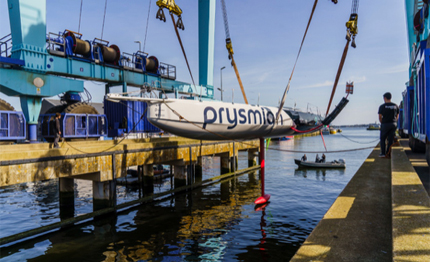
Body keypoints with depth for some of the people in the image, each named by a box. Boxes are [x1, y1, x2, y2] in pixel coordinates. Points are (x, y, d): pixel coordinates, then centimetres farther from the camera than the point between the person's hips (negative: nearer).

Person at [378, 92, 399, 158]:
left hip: (385, 124, -4)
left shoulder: (382, 106, -8)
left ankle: (383, 153, 3)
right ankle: (388, 153, 7)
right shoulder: (395, 106, 6)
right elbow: (397, 116, 10)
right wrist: (394, 122, 17)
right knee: (390, 139, 8)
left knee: (382, 139, 7)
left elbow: (380, 117, -7)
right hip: (394, 124, 4)